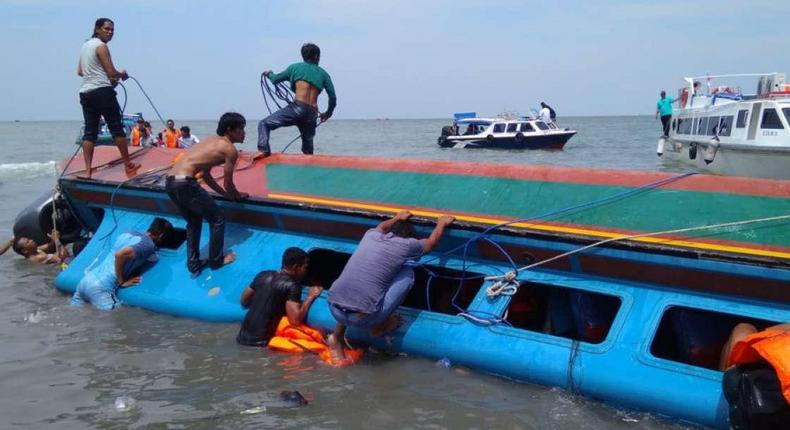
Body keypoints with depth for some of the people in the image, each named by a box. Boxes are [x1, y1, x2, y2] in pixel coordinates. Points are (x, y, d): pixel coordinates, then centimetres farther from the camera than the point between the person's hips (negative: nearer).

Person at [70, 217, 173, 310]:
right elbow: (120, 255, -21)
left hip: (85, 280, 8)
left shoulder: (127, 233, 17)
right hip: (100, 288, -8)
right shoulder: (148, 245, -7)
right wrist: (121, 282, -10)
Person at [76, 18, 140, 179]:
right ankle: (128, 166, 6)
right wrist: (122, 74, 9)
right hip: (102, 91, -8)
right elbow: (111, 73, -11)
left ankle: (88, 170, -4)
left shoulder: (86, 45, 20)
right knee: (117, 128, 0)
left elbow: (80, 71, 23)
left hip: (85, 92, 8)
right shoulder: (101, 46, -7)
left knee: (89, 131, 3)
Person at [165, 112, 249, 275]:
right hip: (184, 183, -9)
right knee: (217, 219, 9)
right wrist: (237, 196, 25)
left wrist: (225, 194, 35)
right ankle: (216, 261, 20)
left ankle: (193, 264, 28)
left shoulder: (212, 140, 25)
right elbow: (228, 184, 4)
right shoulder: (230, 149, -1)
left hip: (170, 181, 9)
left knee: (194, 221, 26)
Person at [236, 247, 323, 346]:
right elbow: (295, 320, -20)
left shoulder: (264, 275, 9)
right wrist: (310, 297, -9)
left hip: (243, 337, 7)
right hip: (260, 342, -7)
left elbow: (244, 302, 18)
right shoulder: (292, 285, -11)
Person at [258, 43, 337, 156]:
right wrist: (328, 113, 30)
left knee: (264, 124, -1)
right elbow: (333, 97, 13)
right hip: (312, 115, 4)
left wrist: (269, 73, 48)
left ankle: (264, 150, -24)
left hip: (297, 108, -4)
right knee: (308, 150, 23)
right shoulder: (323, 74, 18)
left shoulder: (296, 67, 13)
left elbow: (275, 79, 25)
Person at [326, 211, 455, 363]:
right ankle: (379, 325, 16)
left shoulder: (371, 235, 14)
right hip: (363, 318, -5)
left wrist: (397, 218, 58)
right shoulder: (405, 244, 2)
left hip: (334, 309, 5)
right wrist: (441, 223, 43)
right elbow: (431, 242, 26)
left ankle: (337, 336, 26)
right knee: (407, 273, 12)